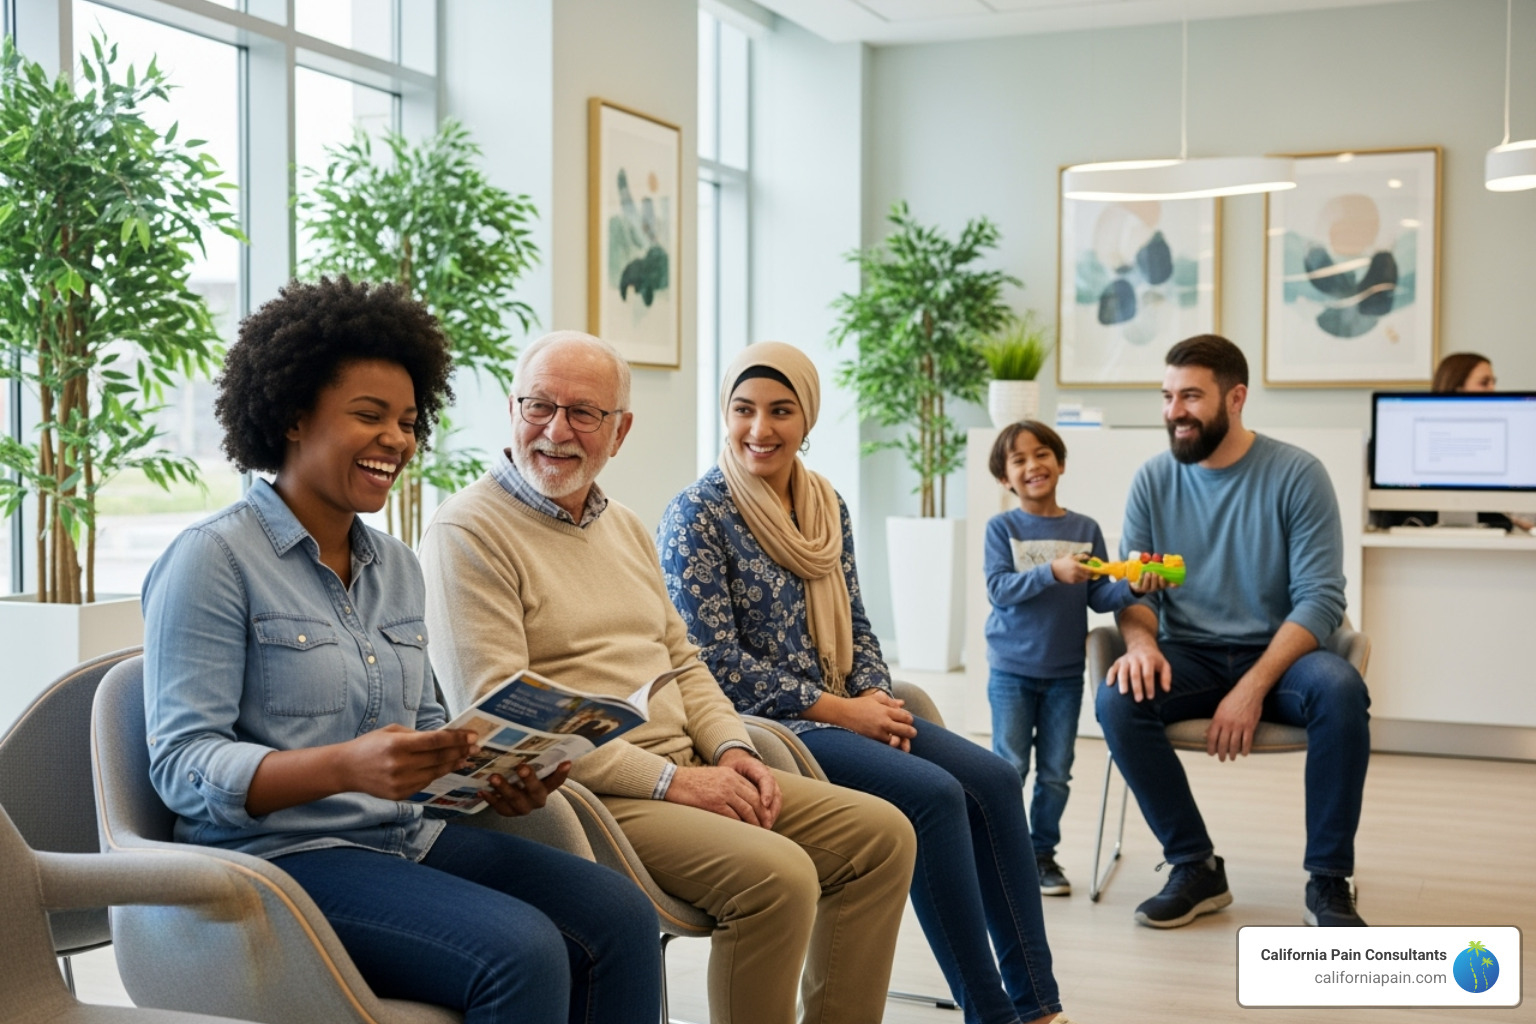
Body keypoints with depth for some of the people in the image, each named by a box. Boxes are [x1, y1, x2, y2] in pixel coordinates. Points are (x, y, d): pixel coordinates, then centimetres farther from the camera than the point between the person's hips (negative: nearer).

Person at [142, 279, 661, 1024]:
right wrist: (345, 767, -30)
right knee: (522, 952, -28)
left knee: (621, 917, -15)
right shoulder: (212, 559, -7)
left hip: (409, 840, 7)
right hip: (279, 860, -7)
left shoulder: (398, 568, 15)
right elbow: (182, 766, -14)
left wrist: (496, 774, -2)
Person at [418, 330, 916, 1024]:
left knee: (881, 831, 0)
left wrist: (730, 749, 0)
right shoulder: (468, 533, -9)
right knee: (775, 873, -27)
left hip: (685, 770, 9)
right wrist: (668, 779, -18)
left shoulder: (624, 527, 18)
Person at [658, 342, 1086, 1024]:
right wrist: (840, 711, -16)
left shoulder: (826, 505, 10)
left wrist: (876, 698, -6)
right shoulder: (698, 517, -11)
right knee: (933, 794, -24)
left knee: (993, 779, -11)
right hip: (757, 725, -7)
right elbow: (716, 664, -15)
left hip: (840, 710, 7)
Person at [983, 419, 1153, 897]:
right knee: (1009, 767, 0)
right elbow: (999, 588, -16)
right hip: (1012, 669, -2)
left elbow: (1099, 596, 1)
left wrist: (1132, 588, -18)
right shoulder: (1002, 528, -5)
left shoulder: (1085, 529, 2)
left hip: (1066, 672, 3)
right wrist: (1053, 572, -28)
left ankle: (1043, 852, 23)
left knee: (1056, 772, 9)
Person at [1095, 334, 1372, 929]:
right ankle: (1195, 868, -13)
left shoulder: (1297, 475, -8)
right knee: (1117, 700, -28)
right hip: (1189, 657, 2)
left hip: (1276, 655, -2)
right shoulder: (1153, 480, 2)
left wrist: (1253, 686, -25)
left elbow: (1320, 598, -12)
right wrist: (1141, 642, -22)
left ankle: (1328, 882, -18)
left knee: (1340, 690, -34)